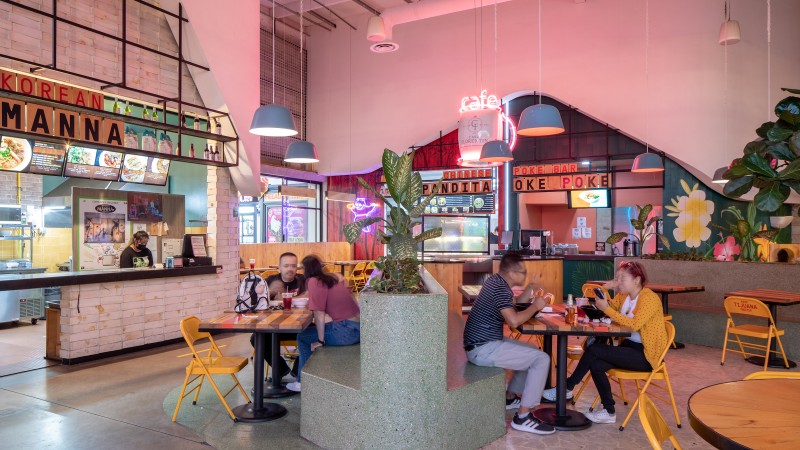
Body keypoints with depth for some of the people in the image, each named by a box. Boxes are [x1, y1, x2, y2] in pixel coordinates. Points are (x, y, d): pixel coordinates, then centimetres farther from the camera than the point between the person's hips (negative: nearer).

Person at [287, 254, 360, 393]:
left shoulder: (314, 282, -7)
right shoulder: (334, 278, 16)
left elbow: (319, 314, -13)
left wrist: (320, 341, -7)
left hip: (346, 331, -8)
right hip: (359, 327, 9)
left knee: (303, 337, 8)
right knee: (312, 331, 25)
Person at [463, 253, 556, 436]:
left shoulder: (495, 280, 10)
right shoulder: (501, 288, -20)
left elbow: (511, 306, 18)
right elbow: (514, 321, -32)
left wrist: (530, 290, 6)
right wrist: (535, 306, -16)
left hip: (483, 343, 10)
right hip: (483, 349, -10)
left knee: (532, 352, 23)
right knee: (541, 359, -12)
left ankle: (510, 398, 33)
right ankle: (523, 417, -8)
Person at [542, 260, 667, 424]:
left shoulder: (649, 298, -15)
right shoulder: (623, 295, 10)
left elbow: (634, 324, -27)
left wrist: (606, 308, -27)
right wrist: (605, 289, -3)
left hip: (646, 355, -8)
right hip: (629, 346, 8)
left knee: (593, 350, -21)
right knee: (595, 364, -15)